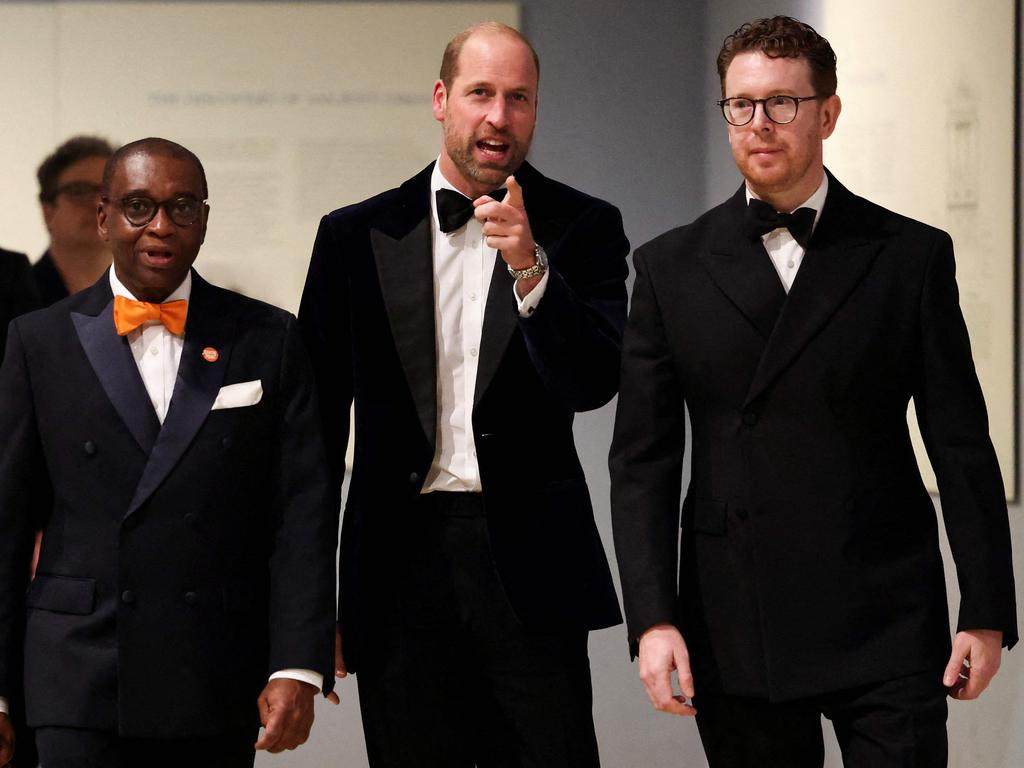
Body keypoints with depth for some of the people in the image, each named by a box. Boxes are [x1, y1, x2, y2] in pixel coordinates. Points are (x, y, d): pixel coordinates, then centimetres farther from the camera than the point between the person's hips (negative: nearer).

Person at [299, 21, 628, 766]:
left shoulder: (582, 228, 4)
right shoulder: (357, 237, 6)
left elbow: (594, 383, -8)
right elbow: (317, 419, 9)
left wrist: (530, 269, -22)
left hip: (529, 567, -1)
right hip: (404, 566, 1)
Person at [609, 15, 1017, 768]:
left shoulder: (912, 257, 3)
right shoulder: (672, 268, 7)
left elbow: (963, 449, 3)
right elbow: (642, 459, 4)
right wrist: (653, 619, -6)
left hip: (886, 628, -1)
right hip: (736, 636, 1)